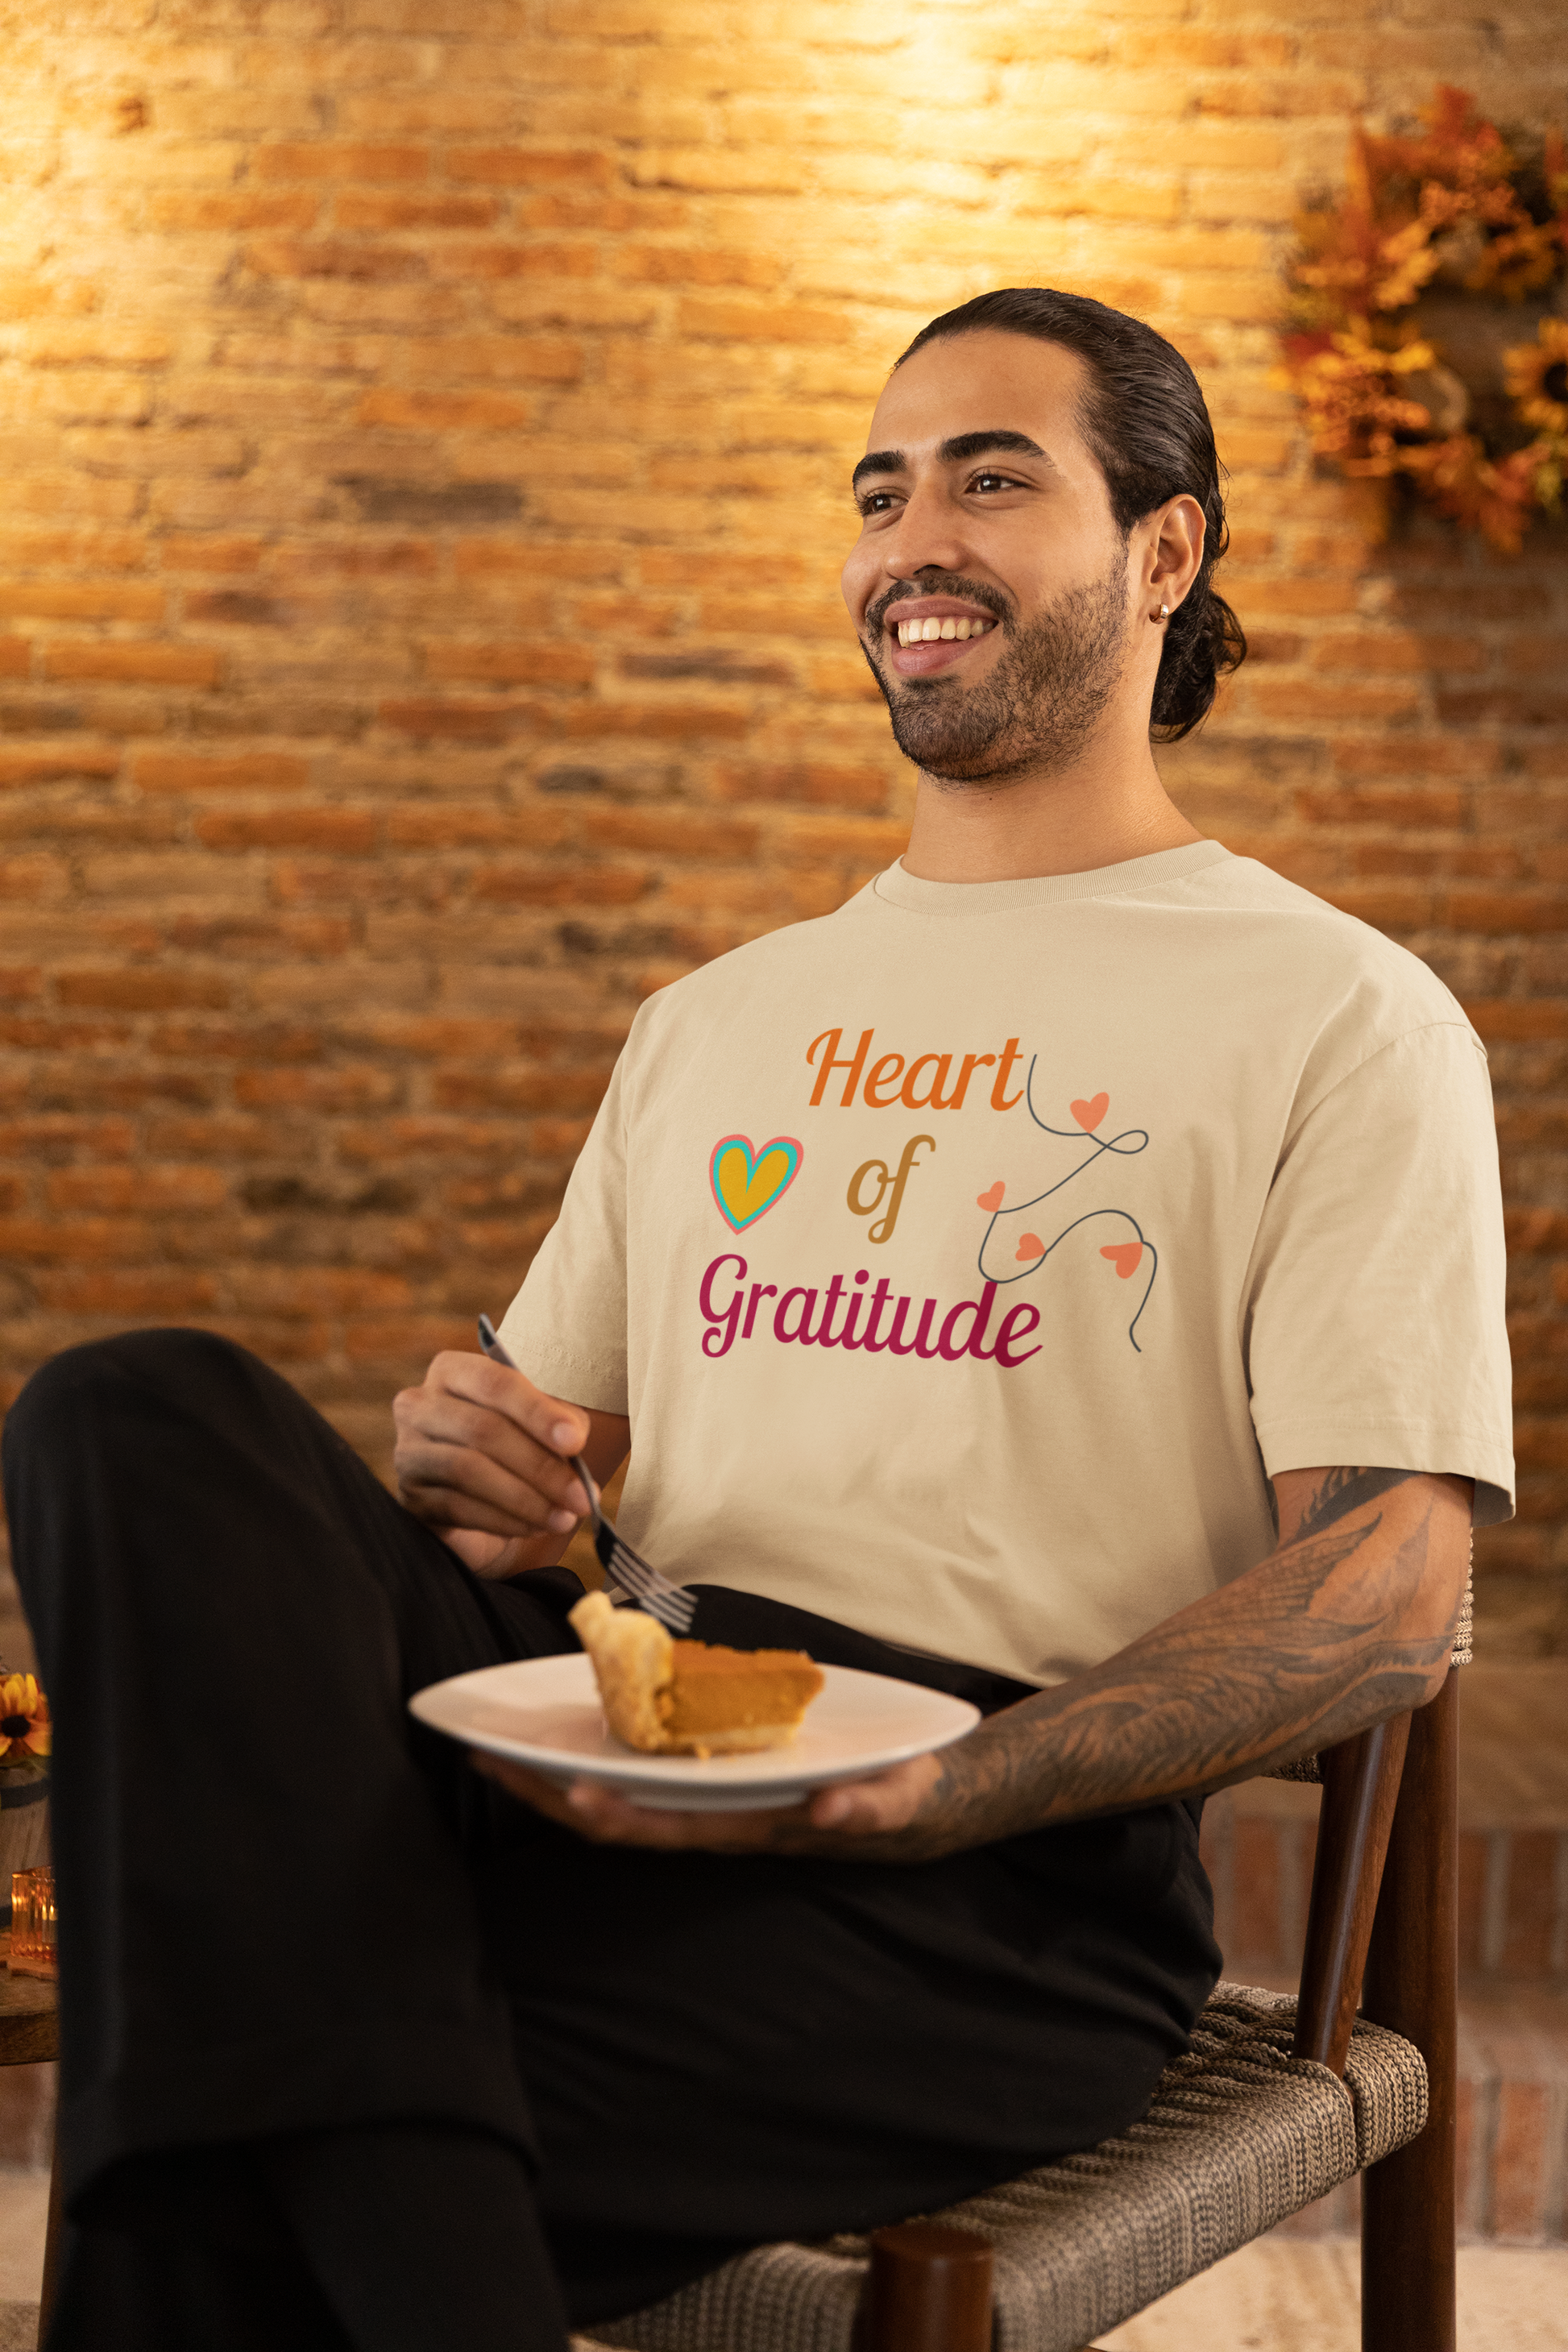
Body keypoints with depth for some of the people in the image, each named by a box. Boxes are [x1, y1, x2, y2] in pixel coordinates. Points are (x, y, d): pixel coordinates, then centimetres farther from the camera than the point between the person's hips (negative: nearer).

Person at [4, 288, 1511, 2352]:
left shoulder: (1338, 1017, 5)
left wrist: (914, 1795, -20)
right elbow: (546, 1421, 26)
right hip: (613, 1755, 6)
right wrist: (473, 1466, -1)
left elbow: (1386, 1601, -6)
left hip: (1002, 1874, -6)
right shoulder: (715, 1023, 25)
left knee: (208, 2166, -29)